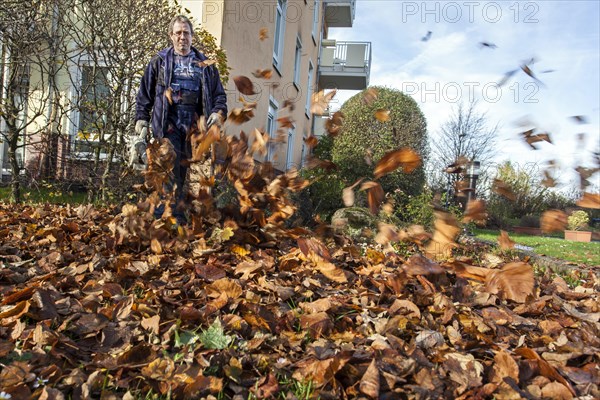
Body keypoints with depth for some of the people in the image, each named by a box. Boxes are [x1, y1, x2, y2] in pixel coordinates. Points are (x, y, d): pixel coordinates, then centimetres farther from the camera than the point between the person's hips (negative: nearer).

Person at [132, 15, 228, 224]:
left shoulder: (204, 64, 14)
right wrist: (141, 123, 4)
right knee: (171, 170, -13)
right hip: (167, 125, -2)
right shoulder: (159, 61, 10)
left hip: (193, 127, 2)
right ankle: (177, 217, -10)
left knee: (183, 172, 6)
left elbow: (219, 94, 16)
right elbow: (144, 95, 11)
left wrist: (218, 113, -3)